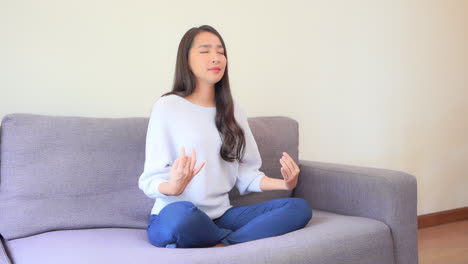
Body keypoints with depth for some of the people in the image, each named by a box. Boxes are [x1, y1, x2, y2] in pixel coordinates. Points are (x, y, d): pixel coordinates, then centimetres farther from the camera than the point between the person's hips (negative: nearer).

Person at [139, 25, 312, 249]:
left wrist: (284, 184, -9)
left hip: (221, 216, 5)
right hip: (173, 217, -5)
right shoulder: (166, 107, -5)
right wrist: (171, 187, -31)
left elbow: (245, 173, 10)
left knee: (300, 208, -14)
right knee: (180, 214, -41)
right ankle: (244, 240, -12)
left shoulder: (233, 110, 11)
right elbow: (150, 180, -8)